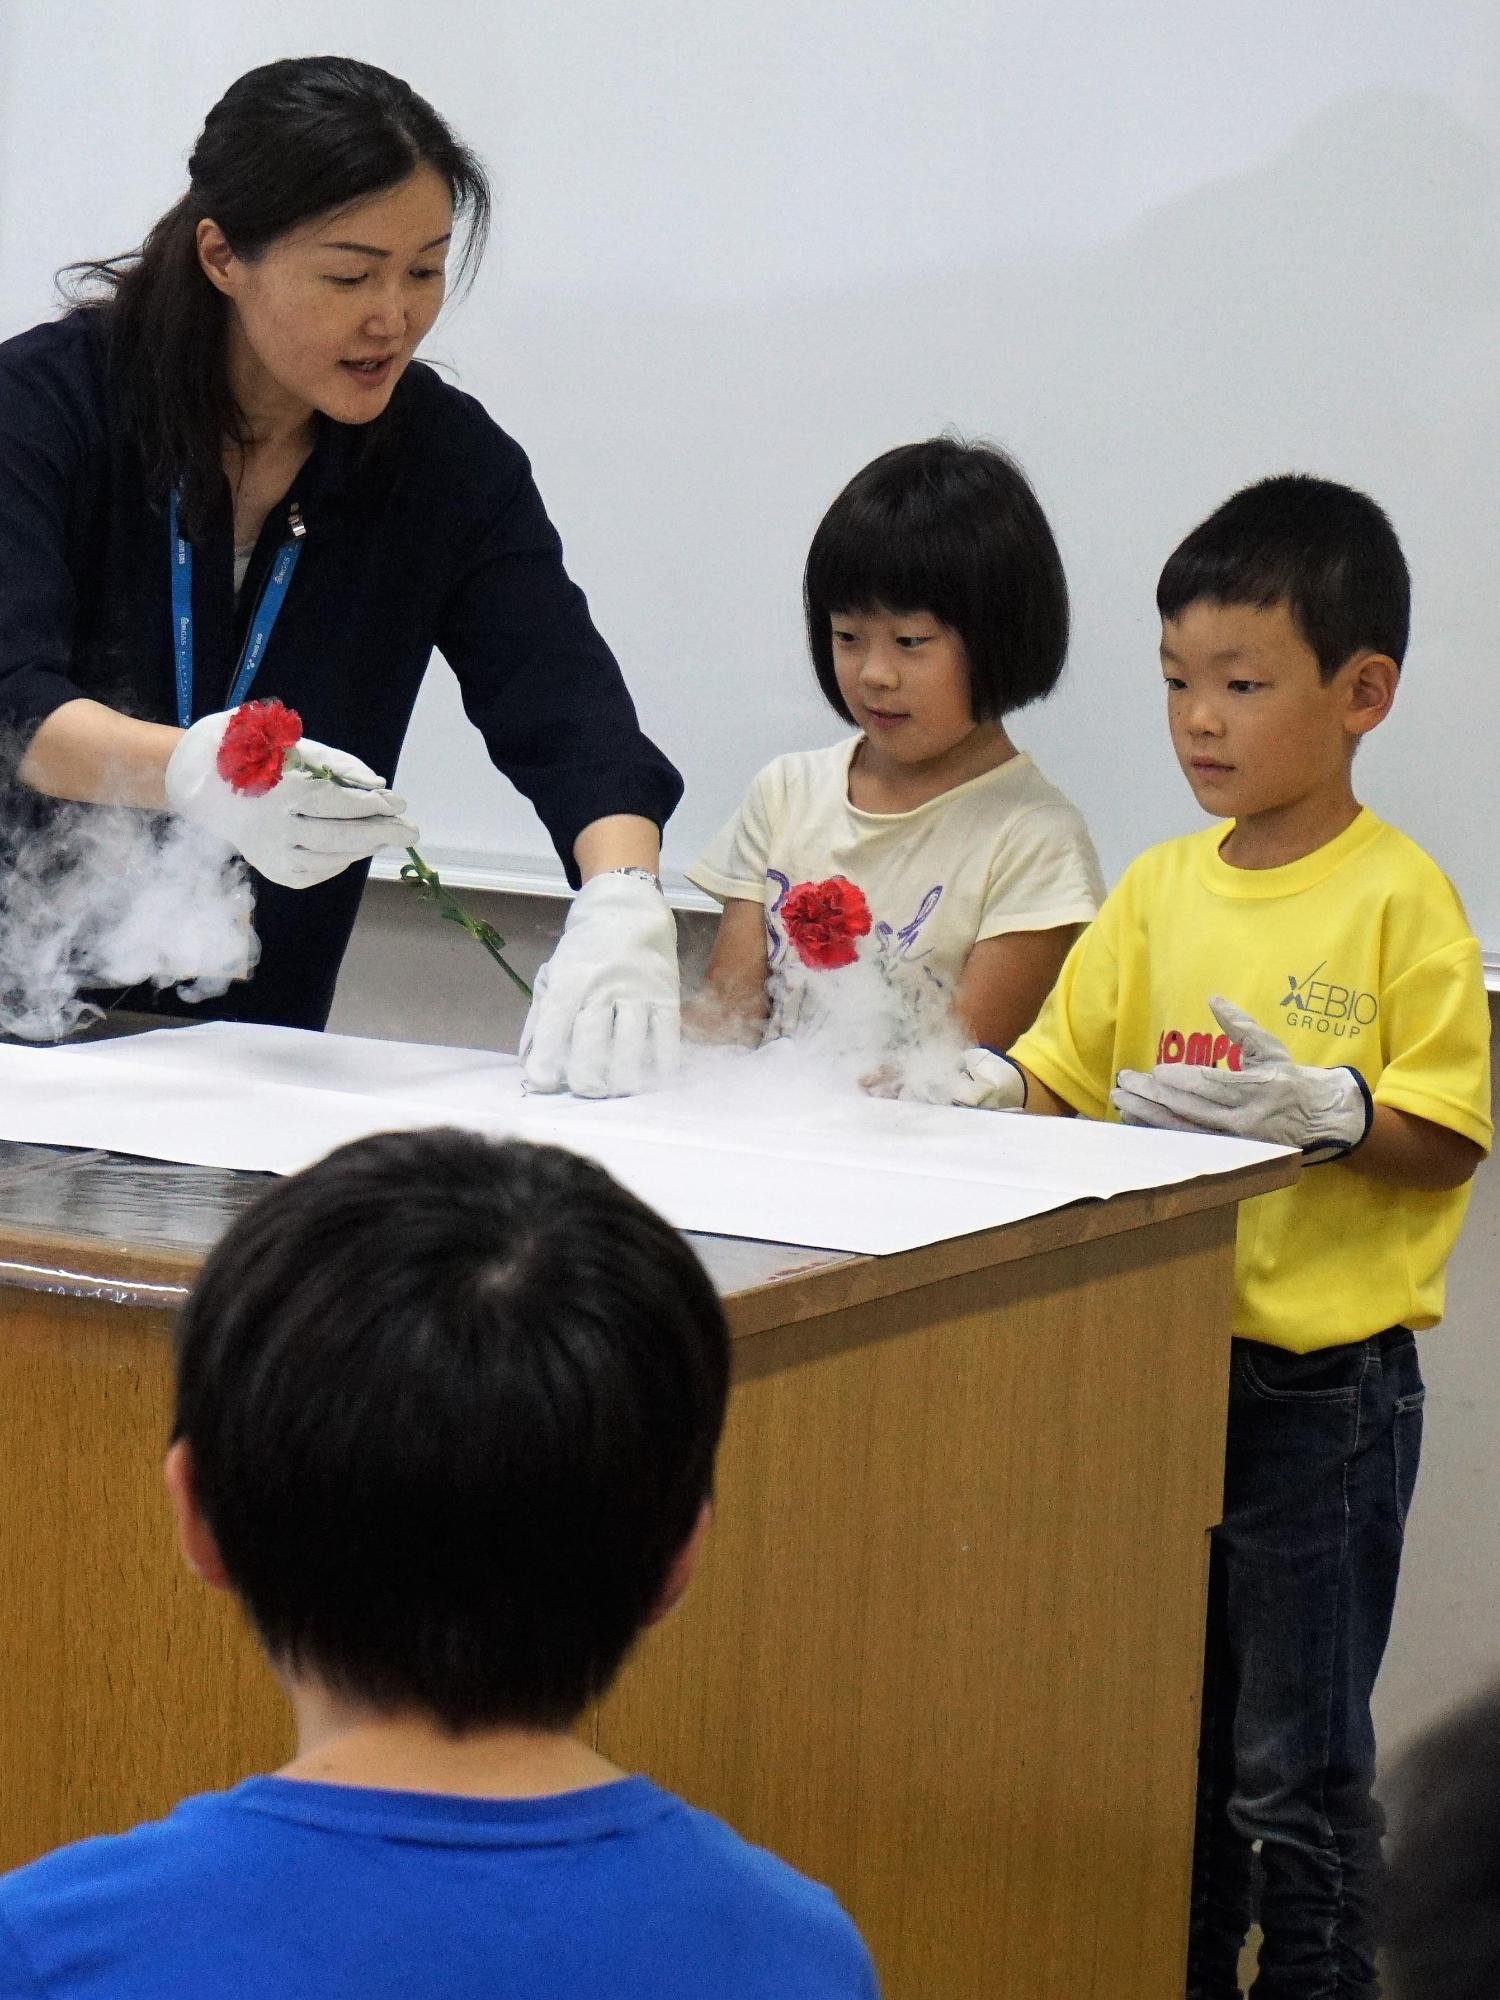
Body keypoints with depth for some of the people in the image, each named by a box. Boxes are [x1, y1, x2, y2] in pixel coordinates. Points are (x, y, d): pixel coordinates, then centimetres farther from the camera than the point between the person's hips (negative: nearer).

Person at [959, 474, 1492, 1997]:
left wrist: (1315, 1110, -28)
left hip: (1321, 1385, -6)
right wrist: (973, 1077, -10)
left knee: (1294, 1762, 2)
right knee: (1168, 1735, 17)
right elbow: (1065, 1075, 9)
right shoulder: (1160, 889, 7)